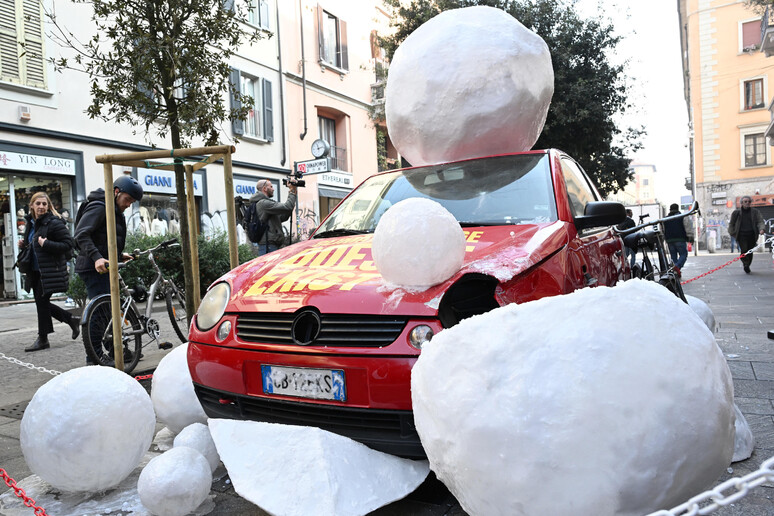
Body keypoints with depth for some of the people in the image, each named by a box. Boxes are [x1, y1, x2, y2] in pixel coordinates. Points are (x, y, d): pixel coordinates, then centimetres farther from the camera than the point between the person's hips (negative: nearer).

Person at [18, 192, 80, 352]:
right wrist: (23, 244, 6)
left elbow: (69, 244, -17)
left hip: (50, 271, -8)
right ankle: (72, 320, 25)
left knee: (41, 301, -5)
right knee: (41, 302, 10)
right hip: (35, 271, 9)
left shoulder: (54, 223, -12)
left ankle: (42, 339, 7)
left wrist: (46, 244, -24)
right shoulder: (30, 223, 13)